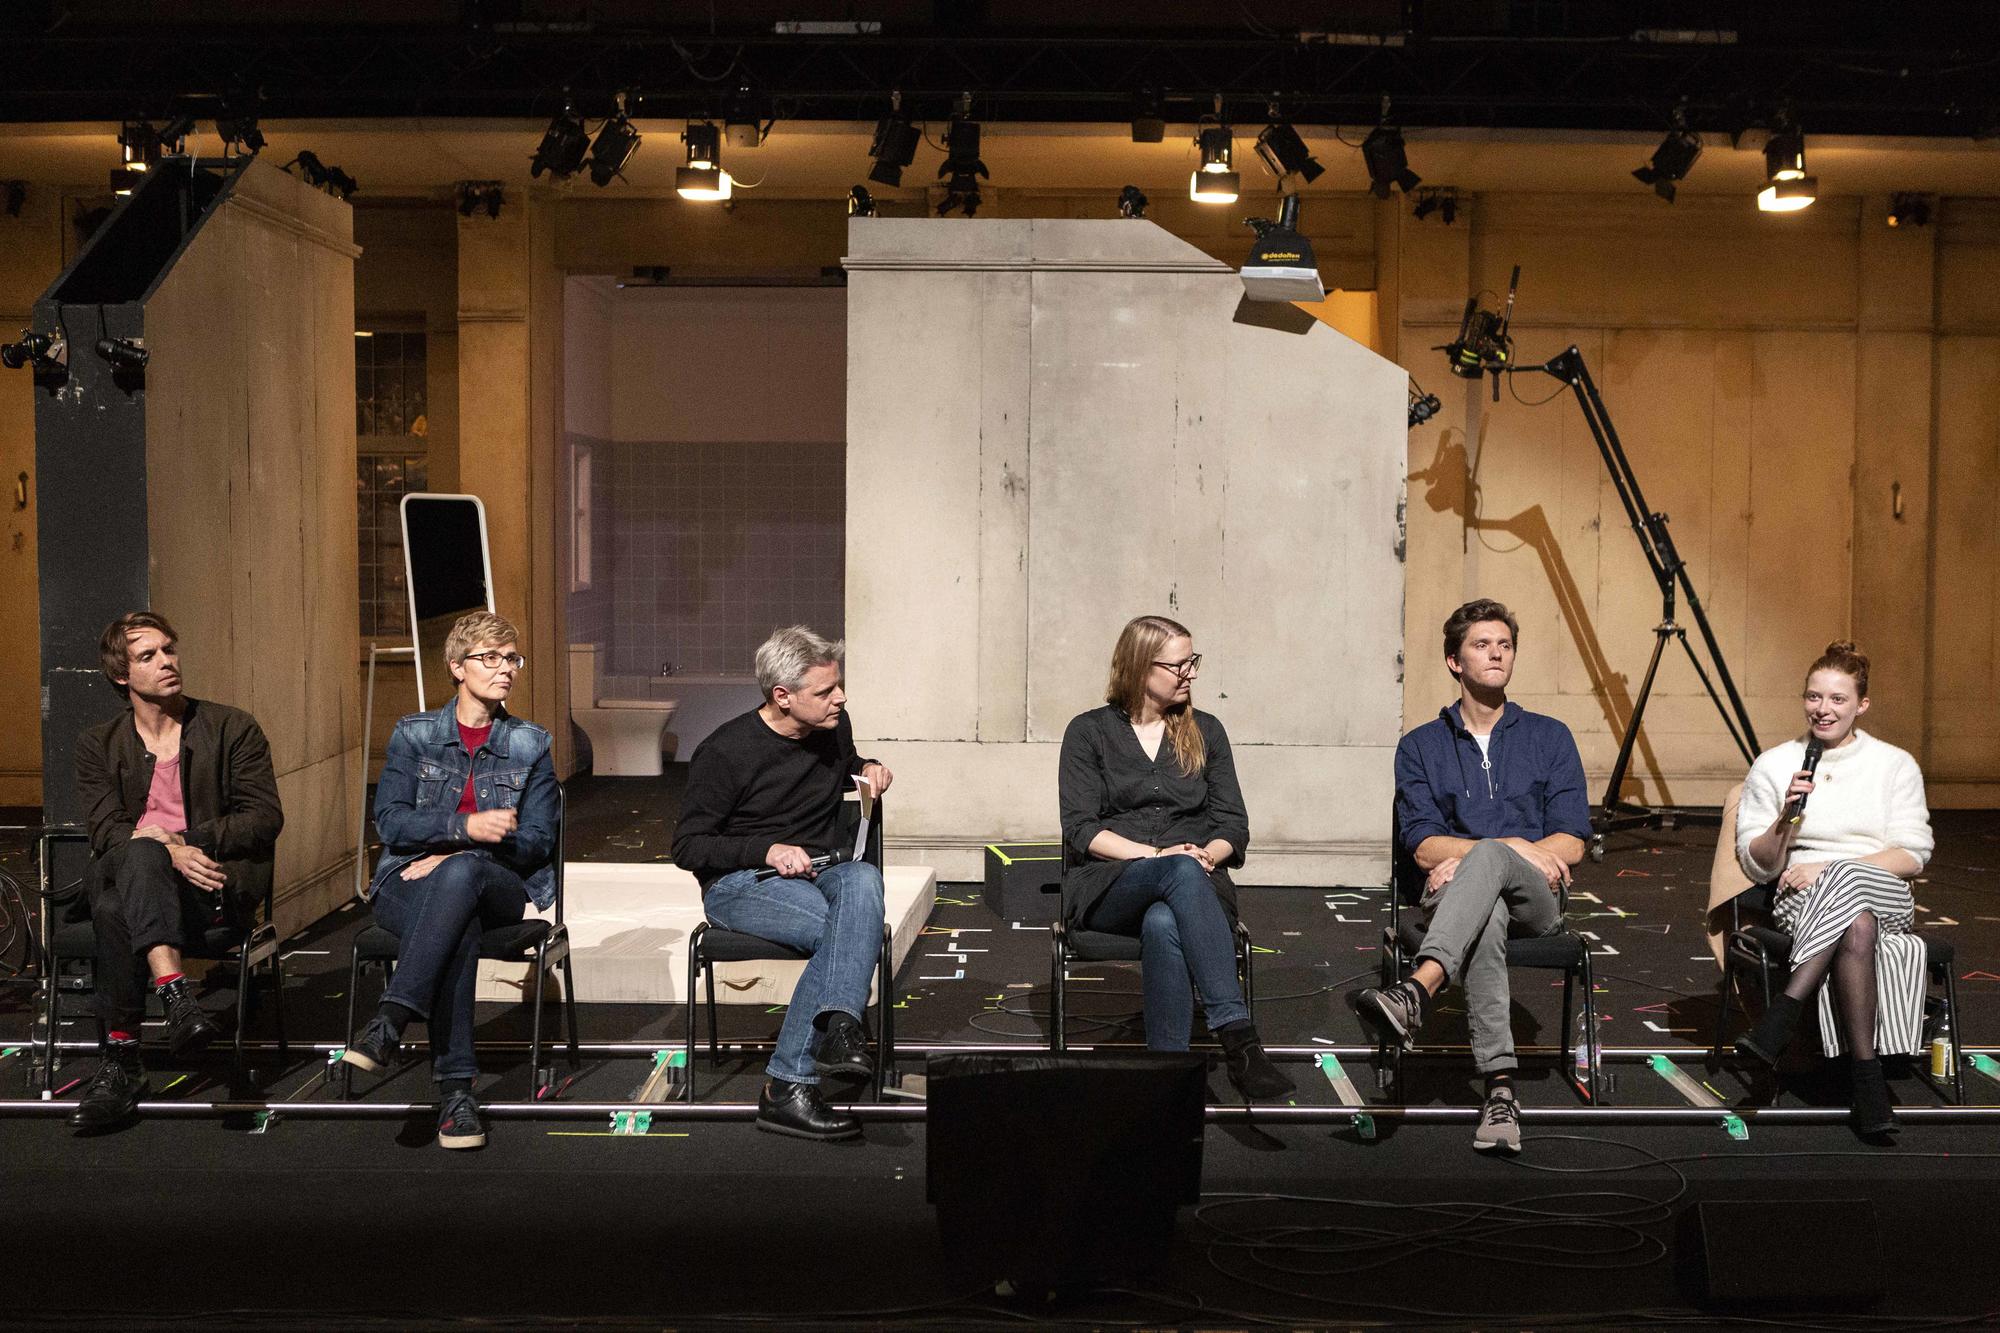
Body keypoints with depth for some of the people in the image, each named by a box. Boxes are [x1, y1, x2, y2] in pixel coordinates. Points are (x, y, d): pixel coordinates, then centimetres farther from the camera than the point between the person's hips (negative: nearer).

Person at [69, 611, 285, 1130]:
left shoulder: (233, 728, 9)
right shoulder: (98, 745, 14)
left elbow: (266, 818, 0)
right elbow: (108, 832, 0)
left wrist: (187, 840, -13)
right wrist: (170, 854, -21)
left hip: (217, 882, -2)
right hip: (124, 873, 2)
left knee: (117, 908, -34)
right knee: (140, 857, -37)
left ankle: (120, 1060, -35)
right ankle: (175, 991, -45)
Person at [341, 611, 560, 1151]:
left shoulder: (532, 744, 11)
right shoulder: (414, 734, 10)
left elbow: (537, 841, 4)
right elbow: (390, 820, -2)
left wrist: (455, 855, -11)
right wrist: (466, 826, -18)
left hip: (498, 889, 0)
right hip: (407, 886, 0)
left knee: (461, 874, -38)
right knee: (459, 927, -37)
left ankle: (389, 1024, -44)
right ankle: (455, 1086, -41)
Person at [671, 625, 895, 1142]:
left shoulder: (834, 727, 6)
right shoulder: (724, 752, -11)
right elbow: (687, 847, -6)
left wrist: (866, 769, 7)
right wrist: (767, 852, -19)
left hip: (820, 872, 5)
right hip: (739, 884, -5)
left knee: (863, 880, -33)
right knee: (843, 933, -33)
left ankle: (837, 1024, -49)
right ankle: (786, 1086, -32)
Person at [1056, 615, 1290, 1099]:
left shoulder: (1205, 731, 18)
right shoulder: (1089, 732, 9)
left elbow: (1234, 826, 13)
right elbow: (1079, 828, -1)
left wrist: (1208, 855, -11)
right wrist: (1157, 855, -15)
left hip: (1196, 881, 2)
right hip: (1109, 886, -2)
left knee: (1163, 924, -38)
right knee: (1183, 874, -39)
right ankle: (1239, 1039, -49)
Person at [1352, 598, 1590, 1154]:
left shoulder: (1550, 737, 16)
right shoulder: (1420, 747, 15)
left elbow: (1571, 844, 5)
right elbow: (1423, 847, 2)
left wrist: (1483, 854, -10)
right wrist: (1513, 846, -13)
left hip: (1535, 900, 0)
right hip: (1451, 896, 0)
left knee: (1488, 859, -37)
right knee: (1485, 919, -40)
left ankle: (1416, 991, -60)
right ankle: (1500, 1087, -50)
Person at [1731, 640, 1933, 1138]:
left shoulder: (1896, 765, 10)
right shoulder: (1773, 766, 9)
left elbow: (1912, 856, 1)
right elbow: (1758, 865, 5)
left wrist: (1830, 869, -12)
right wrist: (1786, 816, -15)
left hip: (1886, 896, 0)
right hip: (1800, 899, 0)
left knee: (1847, 883, -38)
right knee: (1857, 928, -38)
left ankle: (1782, 1016, -41)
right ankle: (1868, 1082, -39)